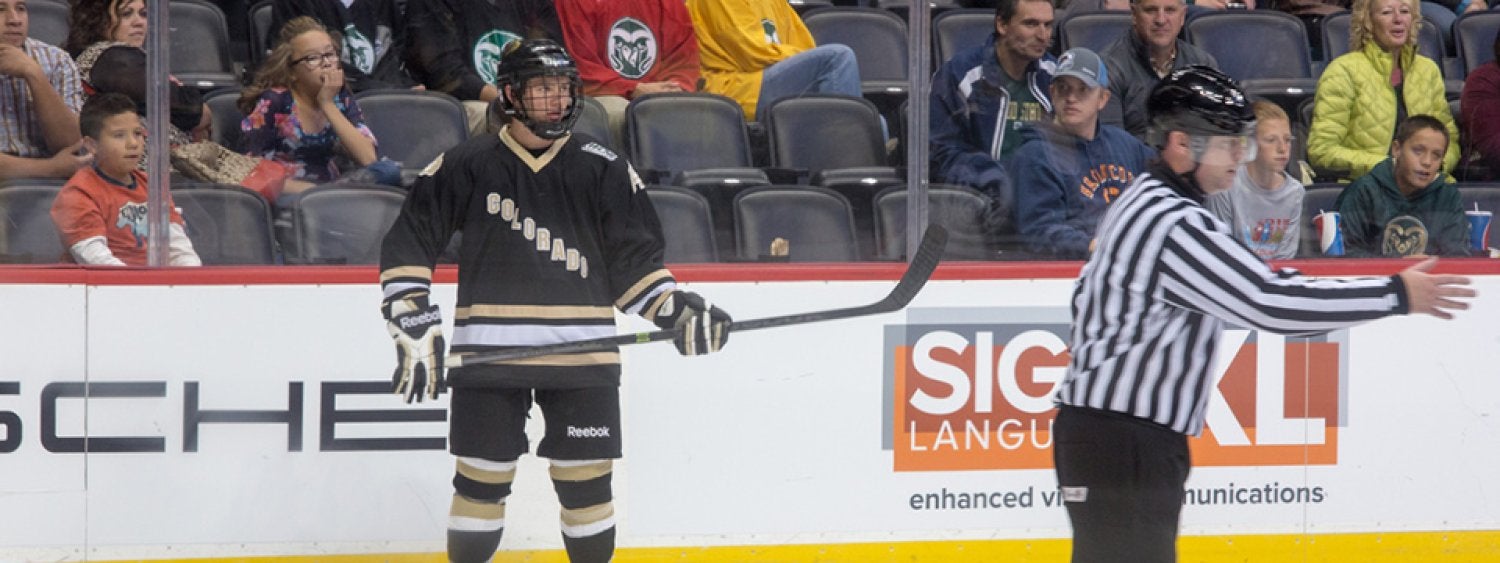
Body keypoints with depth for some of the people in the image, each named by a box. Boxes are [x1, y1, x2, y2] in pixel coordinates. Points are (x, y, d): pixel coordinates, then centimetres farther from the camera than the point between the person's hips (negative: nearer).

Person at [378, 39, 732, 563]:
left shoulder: (603, 170, 5)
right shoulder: (466, 166, 1)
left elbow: (633, 259, 9)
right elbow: (408, 241, 5)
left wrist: (675, 309, -6)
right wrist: (412, 322, -4)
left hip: (581, 355, 1)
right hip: (489, 352, -1)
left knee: (586, 480, 3)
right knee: (482, 480, 1)